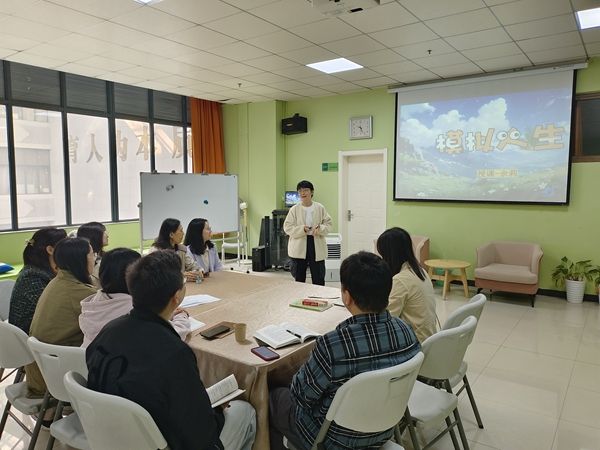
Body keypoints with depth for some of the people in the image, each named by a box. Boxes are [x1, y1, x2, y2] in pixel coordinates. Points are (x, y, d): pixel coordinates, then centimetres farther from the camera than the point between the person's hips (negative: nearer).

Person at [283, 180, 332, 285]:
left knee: (319, 279, 4)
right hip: (299, 247, 0)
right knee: (299, 278, 10)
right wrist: (301, 229, -19)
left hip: (317, 245, 1)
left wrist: (320, 228, -15)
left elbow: (328, 223, 6)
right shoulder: (294, 209, -1)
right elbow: (287, 227, -4)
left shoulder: (320, 208, 2)